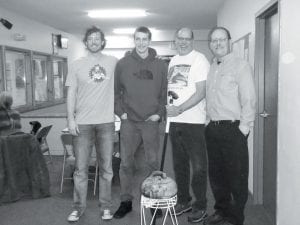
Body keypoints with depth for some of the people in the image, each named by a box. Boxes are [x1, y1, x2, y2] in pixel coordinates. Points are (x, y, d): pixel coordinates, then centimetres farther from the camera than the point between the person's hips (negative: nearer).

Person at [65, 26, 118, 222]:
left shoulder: (113, 62, 5)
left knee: (106, 168, 7)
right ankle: (79, 206, 18)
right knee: (81, 168, 4)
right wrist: (71, 118, -3)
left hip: (106, 122, 0)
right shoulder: (77, 65, 6)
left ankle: (106, 206, 19)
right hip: (82, 123, 0)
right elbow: (71, 94, 5)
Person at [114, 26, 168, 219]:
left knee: (153, 162, 6)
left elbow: (165, 92, 6)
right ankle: (126, 201, 18)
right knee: (126, 163, 4)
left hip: (151, 121, 0)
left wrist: (160, 113, -4)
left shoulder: (160, 65, 6)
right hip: (129, 121, 0)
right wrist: (120, 111, -2)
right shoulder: (123, 63, 5)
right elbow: (116, 90, 8)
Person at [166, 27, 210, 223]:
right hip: (174, 120, 7)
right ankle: (184, 200, 30)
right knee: (179, 164, 15)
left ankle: (200, 206, 15)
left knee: (198, 166, 2)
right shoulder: (173, 61, 14)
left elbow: (201, 92, -15)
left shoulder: (199, 59, -7)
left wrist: (180, 109, -21)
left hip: (193, 121, -7)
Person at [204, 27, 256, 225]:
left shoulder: (240, 65, -6)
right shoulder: (211, 68, 16)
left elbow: (249, 100, -12)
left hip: (233, 129, -7)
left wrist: (243, 129, -15)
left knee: (237, 177, 2)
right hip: (213, 129, 7)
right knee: (216, 174, 15)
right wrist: (210, 122, 9)